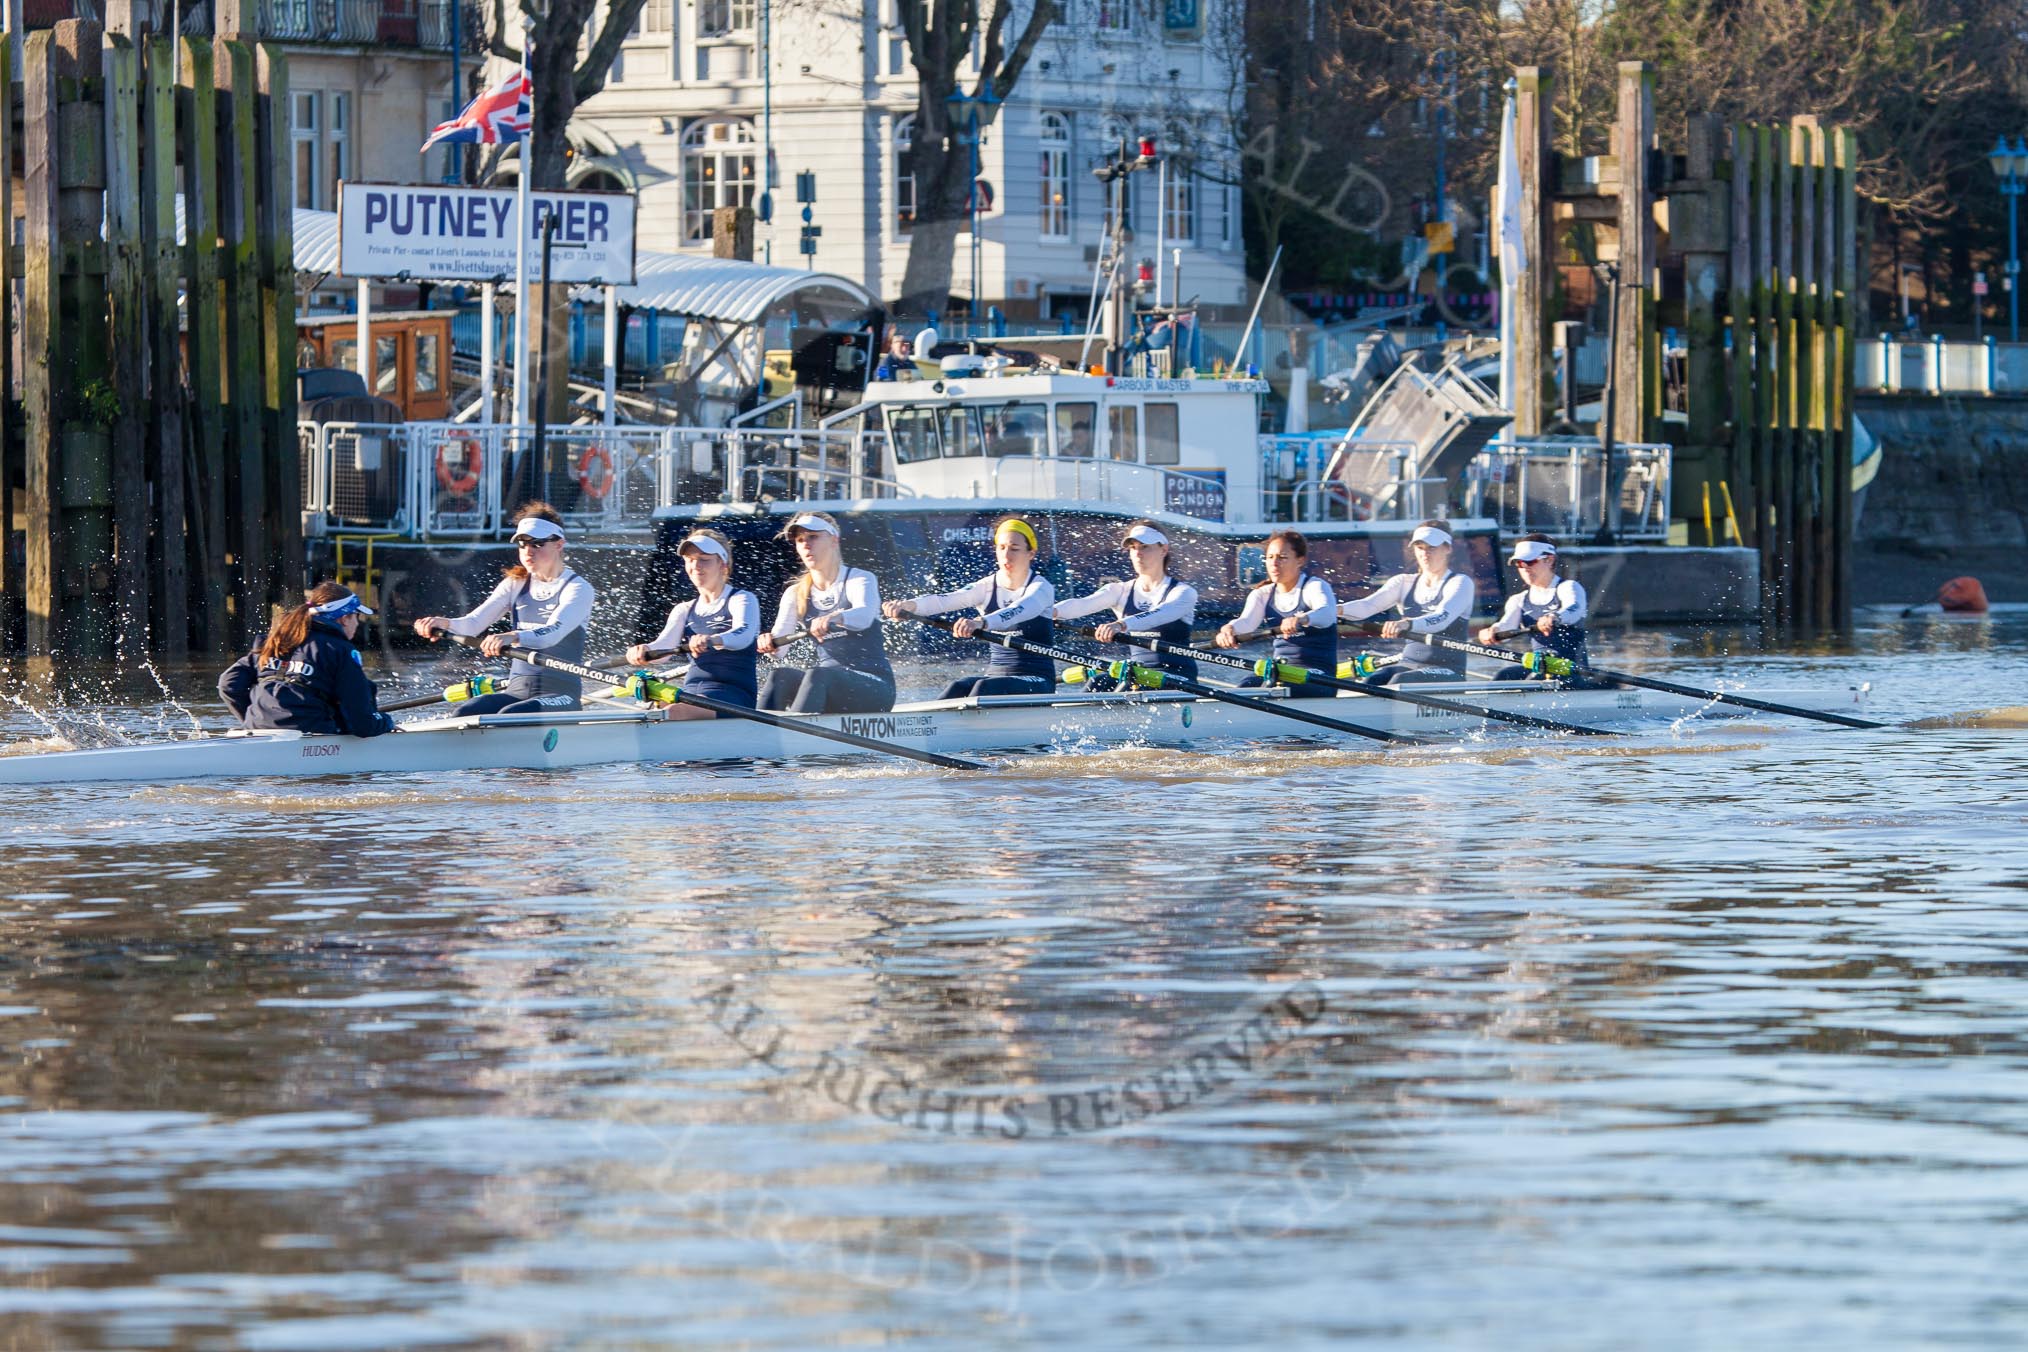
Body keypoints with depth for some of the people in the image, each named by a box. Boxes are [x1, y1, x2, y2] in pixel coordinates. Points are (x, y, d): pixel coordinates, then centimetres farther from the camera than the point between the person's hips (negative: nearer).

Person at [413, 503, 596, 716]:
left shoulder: (578, 589, -2)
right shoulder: (515, 585, 16)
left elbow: (553, 632, -22)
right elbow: (474, 623, 3)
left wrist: (513, 638, -43)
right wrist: (444, 624, -21)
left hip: (561, 694, -5)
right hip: (517, 690, 5)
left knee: (509, 716, -36)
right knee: (465, 713, -25)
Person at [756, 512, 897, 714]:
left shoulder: (860, 580, -1)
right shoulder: (796, 595, 14)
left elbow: (864, 616, -24)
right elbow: (780, 643, -2)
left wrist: (835, 618, -47)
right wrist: (769, 642, -27)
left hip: (873, 689, -4)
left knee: (817, 675, -35)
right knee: (779, 676, -26)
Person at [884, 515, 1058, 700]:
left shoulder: (1041, 588, -6)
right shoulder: (987, 587, 7)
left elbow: (1020, 611, -30)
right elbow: (945, 600, -11)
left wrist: (981, 622, -51)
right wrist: (909, 605, -34)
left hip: (1037, 682, -4)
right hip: (995, 675, 4)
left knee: (984, 687, -34)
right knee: (959, 687, -29)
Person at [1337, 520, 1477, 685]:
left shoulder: (1460, 583, -2)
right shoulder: (1404, 582, 13)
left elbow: (1442, 618, -22)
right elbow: (1368, 605, -4)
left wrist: (1407, 624, -44)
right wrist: (1338, 610, -27)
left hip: (1447, 670, -4)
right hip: (1408, 664, 4)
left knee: (1399, 680, -34)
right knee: (1373, 681, -28)